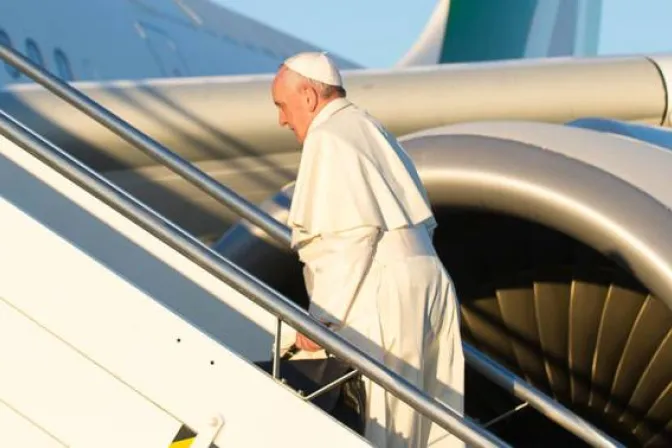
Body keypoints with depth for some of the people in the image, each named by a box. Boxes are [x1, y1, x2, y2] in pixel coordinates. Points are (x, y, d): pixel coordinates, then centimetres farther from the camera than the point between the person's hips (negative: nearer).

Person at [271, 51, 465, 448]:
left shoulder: (328, 139, -7)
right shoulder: (370, 129, 21)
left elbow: (352, 234, -18)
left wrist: (321, 316, -16)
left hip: (384, 293, -9)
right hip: (428, 277, 9)